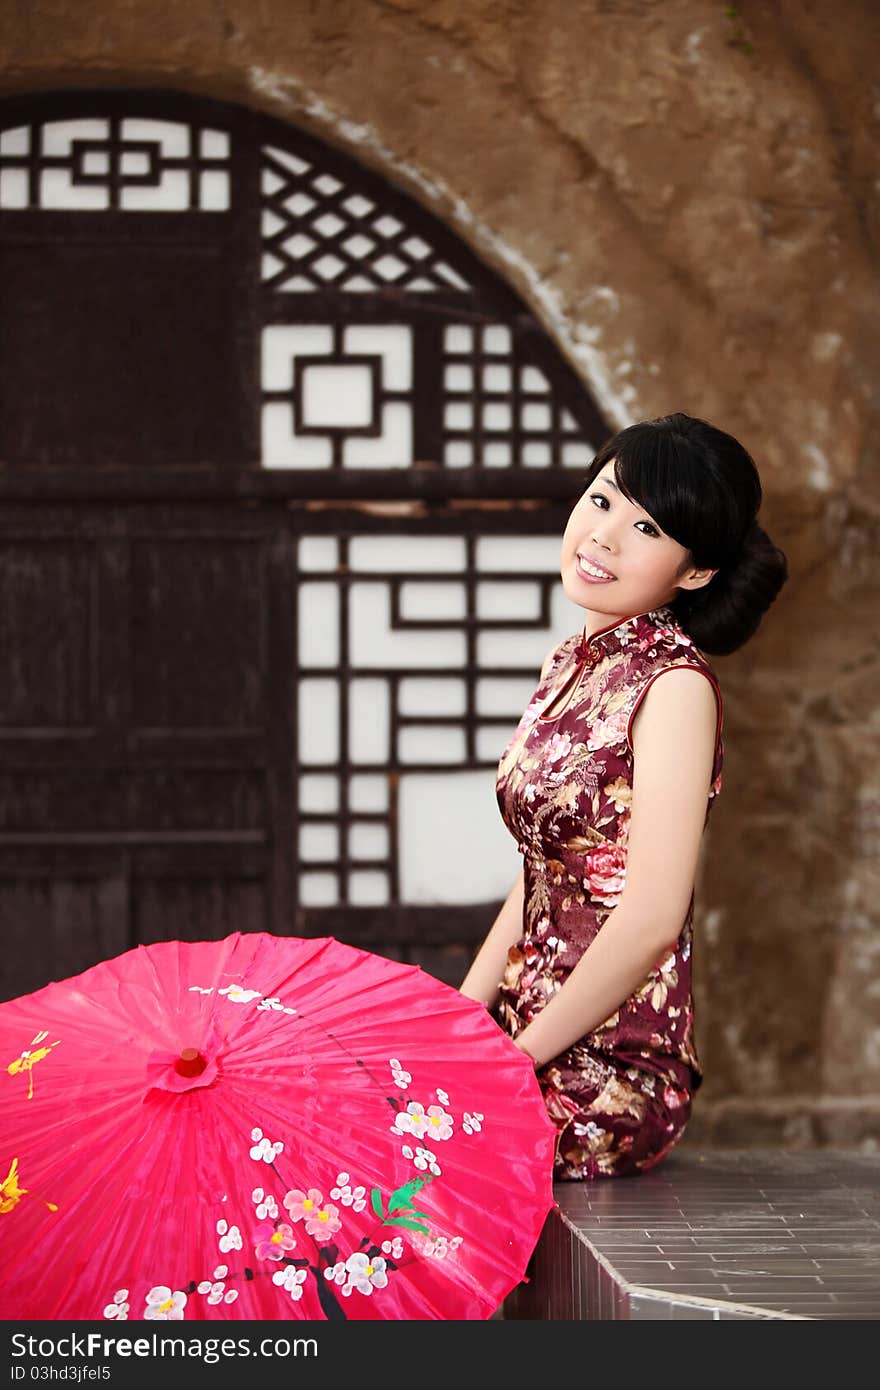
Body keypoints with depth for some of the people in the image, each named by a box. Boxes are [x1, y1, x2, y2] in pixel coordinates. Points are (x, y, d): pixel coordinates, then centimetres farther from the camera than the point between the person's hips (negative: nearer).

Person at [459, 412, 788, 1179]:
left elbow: (652, 916, -20)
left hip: (615, 1078, -8)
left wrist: (518, 1056, -13)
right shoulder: (572, 664, 12)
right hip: (545, 1039, 8)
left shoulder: (673, 684, -14)